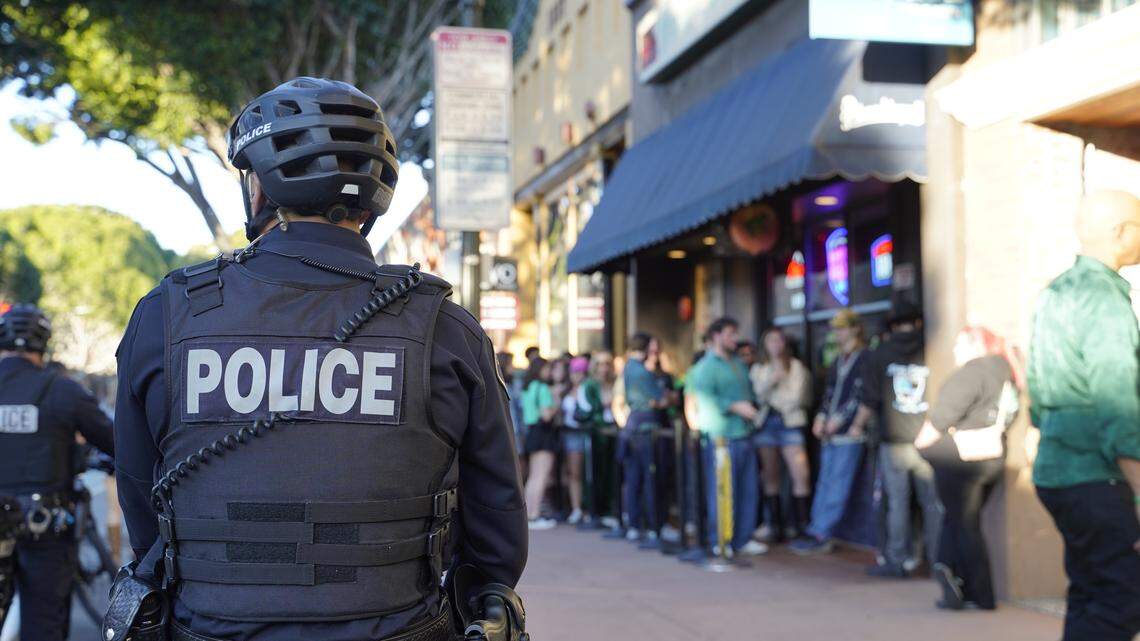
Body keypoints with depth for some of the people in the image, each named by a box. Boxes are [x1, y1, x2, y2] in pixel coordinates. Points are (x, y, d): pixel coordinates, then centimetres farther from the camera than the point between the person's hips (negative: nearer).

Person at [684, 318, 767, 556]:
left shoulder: (738, 365, 20)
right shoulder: (705, 366, -6)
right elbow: (704, 400, -16)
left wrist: (752, 407, 6)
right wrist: (735, 407, -19)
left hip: (744, 435, 8)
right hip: (721, 437, -8)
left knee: (748, 490, 8)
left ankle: (743, 538, 17)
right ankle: (719, 541, 4)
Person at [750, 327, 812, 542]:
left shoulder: (796, 367, 7)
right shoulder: (758, 369, 14)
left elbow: (796, 397, -3)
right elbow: (756, 395, 1)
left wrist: (770, 398, 0)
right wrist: (771, 381, -13)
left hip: (790, 422, -2)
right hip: (765, 424, 2)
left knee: (801, 475, -13)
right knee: (770, 478, 3)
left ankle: (802, 526, -8)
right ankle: (775, 526, 9)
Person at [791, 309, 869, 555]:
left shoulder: (865, 359, -6)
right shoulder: (837, 361, 20)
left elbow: (861, 395, -12)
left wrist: (840, 418, -13)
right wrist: (821, 416, 6)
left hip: (849, 433, -8)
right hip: (829, 433, 8)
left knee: (838, 487, -5)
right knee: (824, 482, 7)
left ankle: (819, 535, -5)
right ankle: (818, 533, 10)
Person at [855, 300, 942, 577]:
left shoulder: (878, 356, 0)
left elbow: (870, 400, -1)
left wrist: (858, 425, 16)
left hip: (894, 441, -1)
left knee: (897, 501, 4)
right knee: (933, 501, 7)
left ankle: (898, 559, 7)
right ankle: (938, 558, 10)